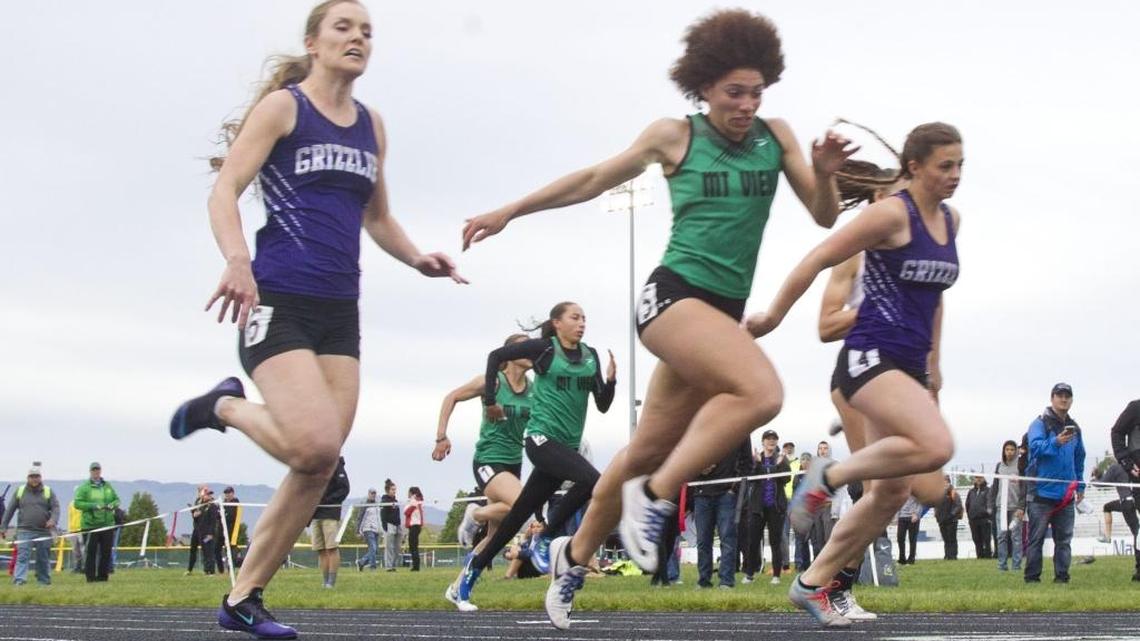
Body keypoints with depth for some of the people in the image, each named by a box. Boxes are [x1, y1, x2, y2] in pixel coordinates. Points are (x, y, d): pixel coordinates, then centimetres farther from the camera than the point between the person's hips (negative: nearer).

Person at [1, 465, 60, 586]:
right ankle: (19, 580, -20)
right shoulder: (20, 491, 10)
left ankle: (44, 581, 17)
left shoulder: (48, 492, 8)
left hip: (44, 532, 0)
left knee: (43, 559, 7)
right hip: (25, 531, 0)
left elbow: (55, 508, -1)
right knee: (22, 557, -12)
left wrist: (53, 520, -21)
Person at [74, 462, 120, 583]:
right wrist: (93, 506, -18)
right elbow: (77, 503, -8)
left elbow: (117, 499, 20)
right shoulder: (84, 487, -1)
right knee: (91, 551, -5)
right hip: (90, 525, -4)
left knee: (106, 551, 5)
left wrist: (112, 505, -3)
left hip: (107, 524, 5)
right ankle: (90, 576, -1)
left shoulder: (107, 486, 15)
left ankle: (103, 575, 13)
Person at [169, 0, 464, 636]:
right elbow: (225, 190, -10)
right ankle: (225, 406, 8)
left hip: (340, 310, 7)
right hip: (277, 301, -6)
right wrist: (237, 259, -29)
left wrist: (417, 259, 7)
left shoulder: (372, 125, 16)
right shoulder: (283, 106, -2)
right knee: (314, 445, -23)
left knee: (320, 469, -1)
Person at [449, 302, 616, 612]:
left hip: (567, 446, 6)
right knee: (591, 480, -28)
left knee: (518, 517, 8)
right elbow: (497, 355, 1)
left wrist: (610, 380, -8)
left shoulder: (591, 356, 9)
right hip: (542, 439, -6)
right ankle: (543, 539, -11)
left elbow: (603, 405, 10)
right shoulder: (545, 348, -6)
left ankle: (470, 573, 17)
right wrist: (490, 400, -1)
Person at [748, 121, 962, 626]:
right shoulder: (891, 214, -11)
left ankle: (813, 584, 16)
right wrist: (773, 317, -3)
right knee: (936, 446, -30)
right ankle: (829, 477, -10)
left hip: (908, 366, 9)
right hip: (870, 356, -9)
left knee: (891, 493, 6)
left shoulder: (950, 221, 13)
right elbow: (818, 259, -8)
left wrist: (931, 358, 25)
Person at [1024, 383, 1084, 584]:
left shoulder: (1074, 428, 16)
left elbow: (1079, 459, 24)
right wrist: (1056, 442, -35)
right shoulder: (1040, 423, -2)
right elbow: (1035, 446, -19)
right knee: (1036, 537, -3)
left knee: (1064, 539, 6)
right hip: (1042, 492, -6)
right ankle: (1032, 577, -1)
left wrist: (1080, 486, 21)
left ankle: (1062, 575, 11)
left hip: (1066, 495, 6)